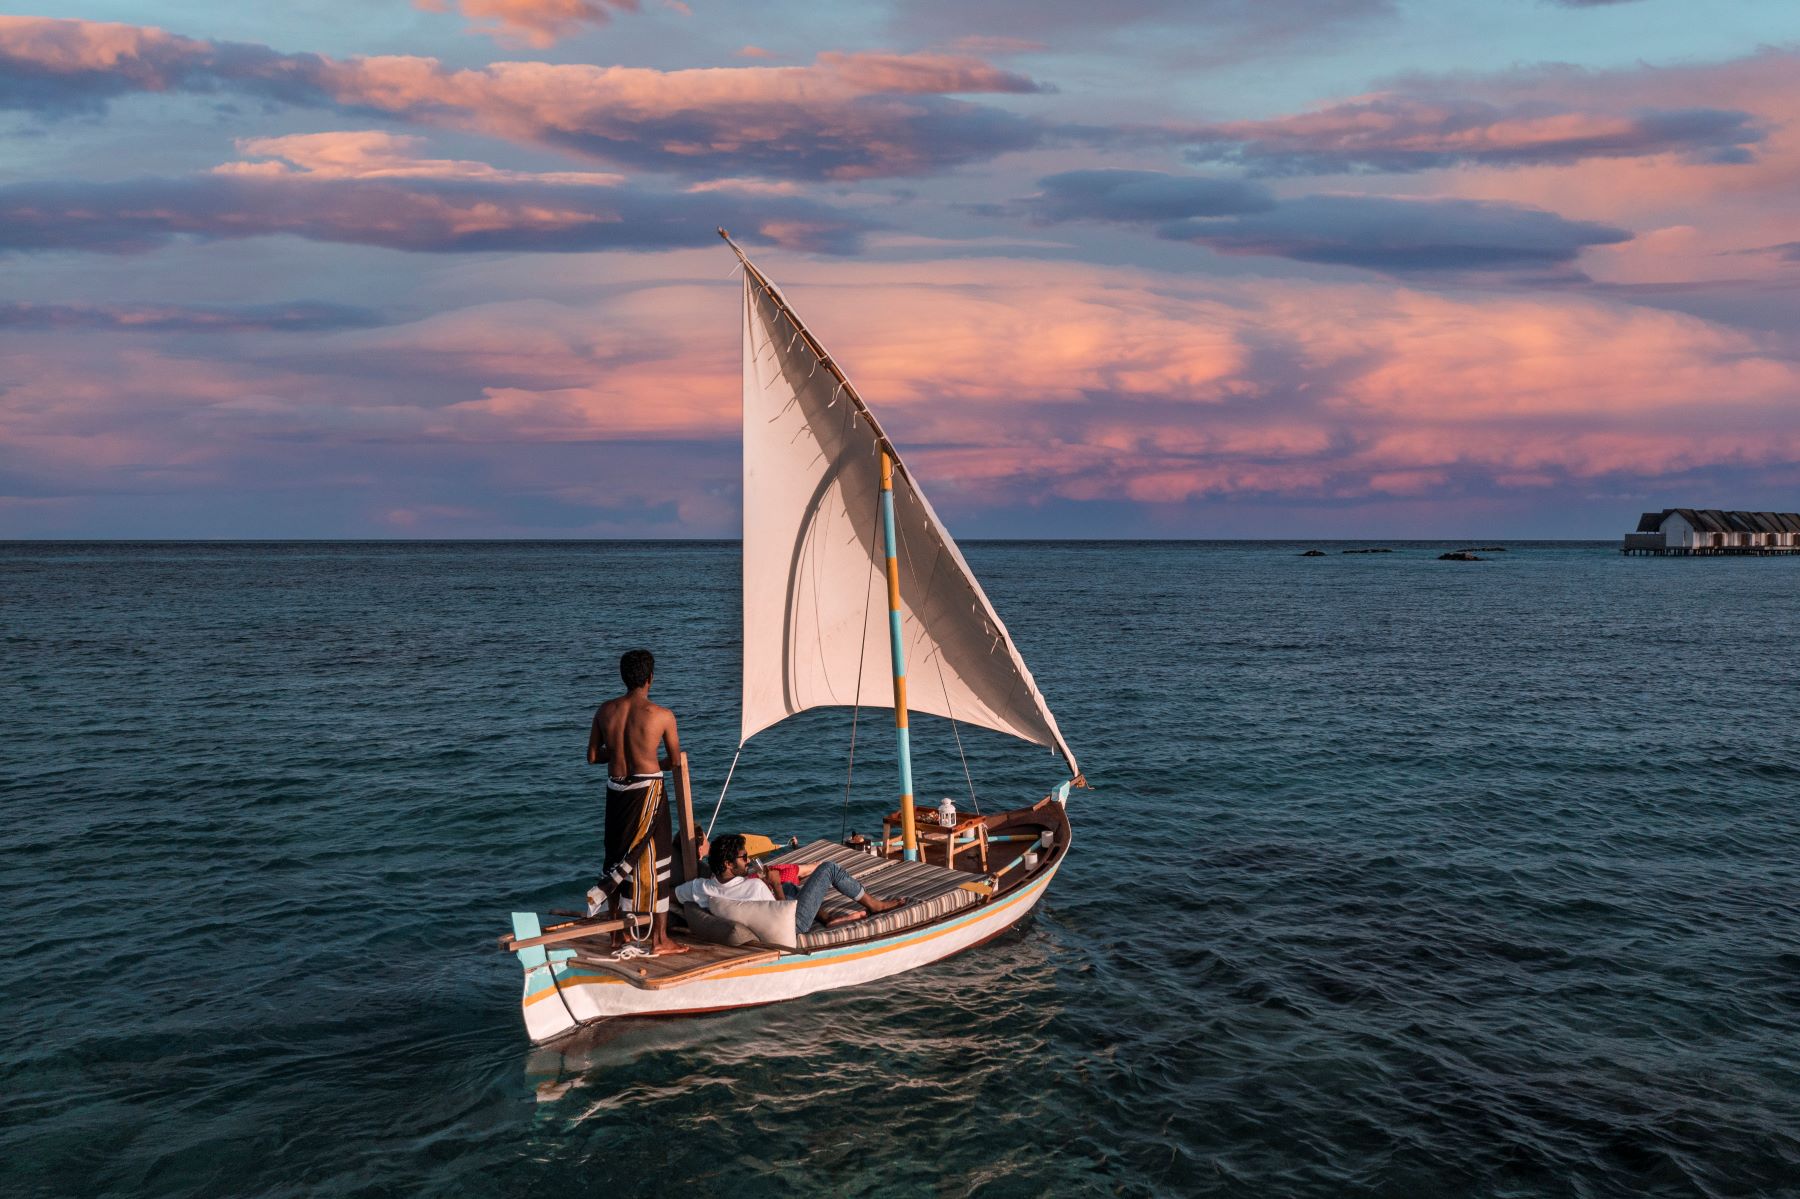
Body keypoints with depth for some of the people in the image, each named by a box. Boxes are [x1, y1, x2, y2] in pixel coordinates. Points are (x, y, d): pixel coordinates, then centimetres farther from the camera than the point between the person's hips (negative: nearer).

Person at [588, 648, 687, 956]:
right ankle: (659, 939, 8)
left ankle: (616, 932, 28)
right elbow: (676, 761, -1)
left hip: (616, 790, 5)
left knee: (616, 860, 17)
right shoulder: (661, 715, -11)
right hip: (648, 791, -5)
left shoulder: (606, 710, 0)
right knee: (656, 862, 4)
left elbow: (592, 757, 6)